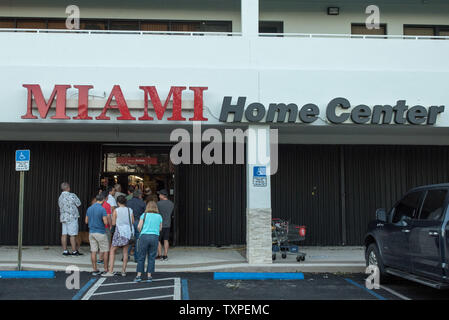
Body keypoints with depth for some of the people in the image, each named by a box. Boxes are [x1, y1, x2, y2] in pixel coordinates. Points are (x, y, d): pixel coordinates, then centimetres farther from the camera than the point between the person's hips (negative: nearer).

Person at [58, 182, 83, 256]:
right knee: (73, 235, -3)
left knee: (64, 234, 6)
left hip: (63, 217, 7)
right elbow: (79, 204, -2)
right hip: (72, 217, -7)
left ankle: (65, 251, 8)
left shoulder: (60, 197, 9)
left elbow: (61, 207, 15)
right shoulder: (72, 195, -11)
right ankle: (74, 251, 0)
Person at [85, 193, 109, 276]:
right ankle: (106, 269, 7)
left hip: (91, 232, 6)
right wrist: (106, 218, 4)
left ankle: (95, 270, 9)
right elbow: (105, 222, -17)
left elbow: (86, 221, 13)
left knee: (93, 251, 6)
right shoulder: (102, 209, -14)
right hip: (100, 232, -6)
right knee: (105, 251, 5)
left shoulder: (89, 208, 6)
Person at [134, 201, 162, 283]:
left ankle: (139, 275, 5)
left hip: (144, 236, -1)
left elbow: (139, 227, -2)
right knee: (151, 258, 8)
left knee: (141, 257, 6)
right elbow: (160, 228, 12)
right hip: (155, 237, 1)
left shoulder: (144, 215, 2)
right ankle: (149, 276, 8)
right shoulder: (159, 216, 8)